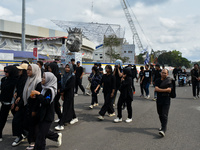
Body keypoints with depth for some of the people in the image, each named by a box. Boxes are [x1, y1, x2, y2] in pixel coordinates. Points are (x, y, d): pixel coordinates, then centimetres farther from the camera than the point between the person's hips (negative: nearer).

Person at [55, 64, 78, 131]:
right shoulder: (64, 76, 8)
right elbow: (63, 85, 7)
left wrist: (62, 91, -11)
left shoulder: (72, 77, -12)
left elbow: (69, 86, -18)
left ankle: (61, 124, -8)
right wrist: (62, 94, 1)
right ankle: (74, 118, 37)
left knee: (66, 108, -7)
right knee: (70, 107, 17)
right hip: (65, 94, 7)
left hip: (70, 94, -7)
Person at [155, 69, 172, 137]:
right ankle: (163, 126, 35)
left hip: (166, 101, -4)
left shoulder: (169, 81, -3)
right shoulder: (158, 80, 5)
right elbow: (156, 89, -9)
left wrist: (160, 89, -11)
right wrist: (165, 90, -14)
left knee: (164, 115, -12)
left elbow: (169, 90, -14)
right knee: (160, 114, 15)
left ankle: (163, 130, -19)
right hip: (159, 100, 4)